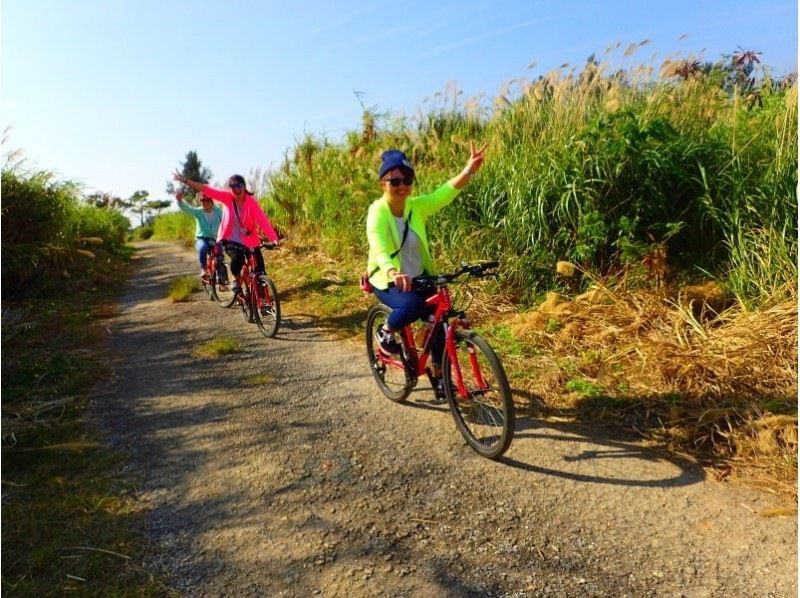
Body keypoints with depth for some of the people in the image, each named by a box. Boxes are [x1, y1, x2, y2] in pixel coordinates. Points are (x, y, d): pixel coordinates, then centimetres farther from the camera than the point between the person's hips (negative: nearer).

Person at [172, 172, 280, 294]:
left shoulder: (251, 202, -17)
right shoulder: (227, 197, -10)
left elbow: (263, 220, -29)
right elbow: (206, 189, -12)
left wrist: (274, 238, -41)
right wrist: (185, 180, -19)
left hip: (249, 240, 0)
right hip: (230, 239, 0)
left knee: (258, 266, -8)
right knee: (237, 258, -29)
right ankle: (236, 279, 1)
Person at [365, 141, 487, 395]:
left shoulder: (417, 206, -5)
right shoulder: (378, 212, -19)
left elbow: (445, 192, -21)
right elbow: (380, 251, -36)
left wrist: (469, 169, -39)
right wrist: (393, 273, -57)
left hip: (418, 277, 5)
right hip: (388, 281, -5)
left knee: (439, 319, -3)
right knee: (413, 305, -34)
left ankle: (439, 376, 19)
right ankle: (386, 332, -1)